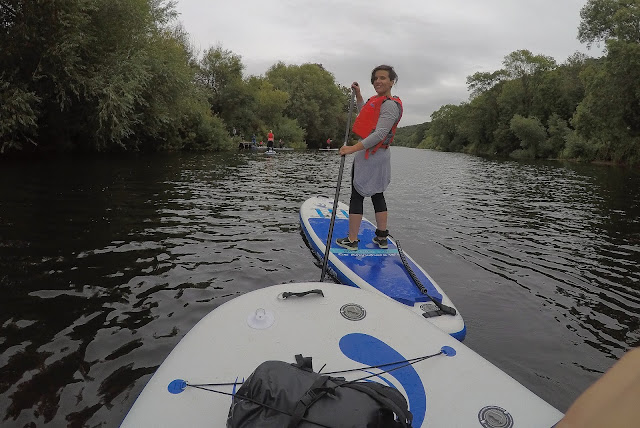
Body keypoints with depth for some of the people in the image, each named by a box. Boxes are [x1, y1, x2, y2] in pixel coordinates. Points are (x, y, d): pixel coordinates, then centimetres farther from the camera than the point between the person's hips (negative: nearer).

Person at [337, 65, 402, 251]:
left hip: (370, 156, -11)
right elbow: (364, 113, 39)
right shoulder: (377, 101, 17)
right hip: (378, 155, 11)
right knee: (377, 195, 13)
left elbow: (379, 134, -26)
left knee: (357, 196, -5)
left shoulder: (390, 105, -15)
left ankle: (352, 241, 0)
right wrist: (358, 94, 30)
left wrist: (354, 148, -31)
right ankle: (382, 238, 22)